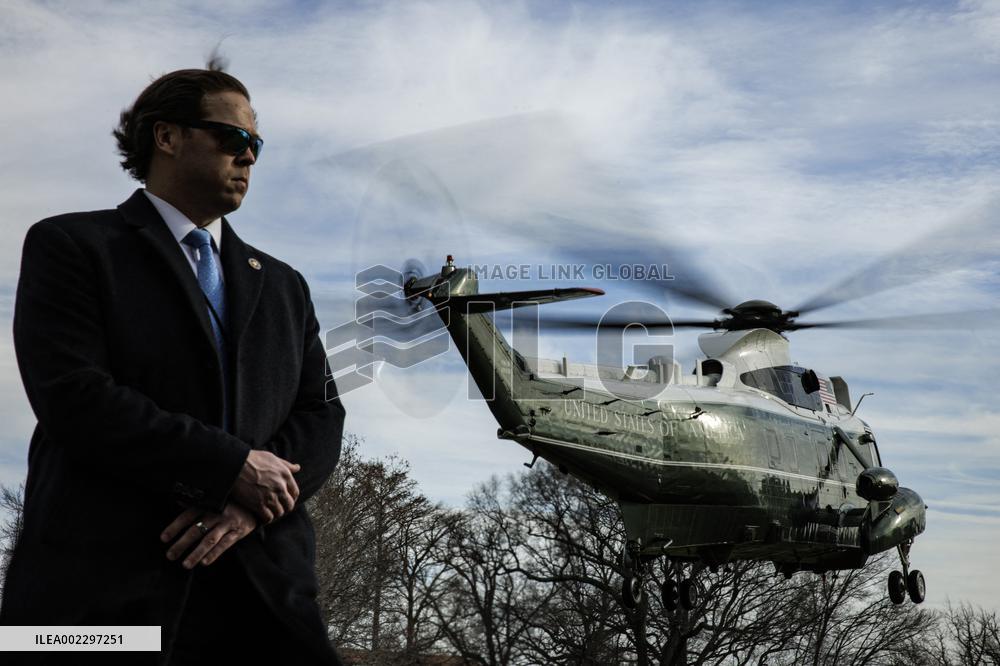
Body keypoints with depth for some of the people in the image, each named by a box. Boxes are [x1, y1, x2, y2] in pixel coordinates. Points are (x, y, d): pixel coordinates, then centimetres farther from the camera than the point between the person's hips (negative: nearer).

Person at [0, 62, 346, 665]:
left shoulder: (282, 285, 20)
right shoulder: (70, 246, 4)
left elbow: (321, 417, 10)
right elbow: (74, 395, -10)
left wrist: (251, 502, -9)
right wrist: (233, 467, -12)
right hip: (104, 586, -4)